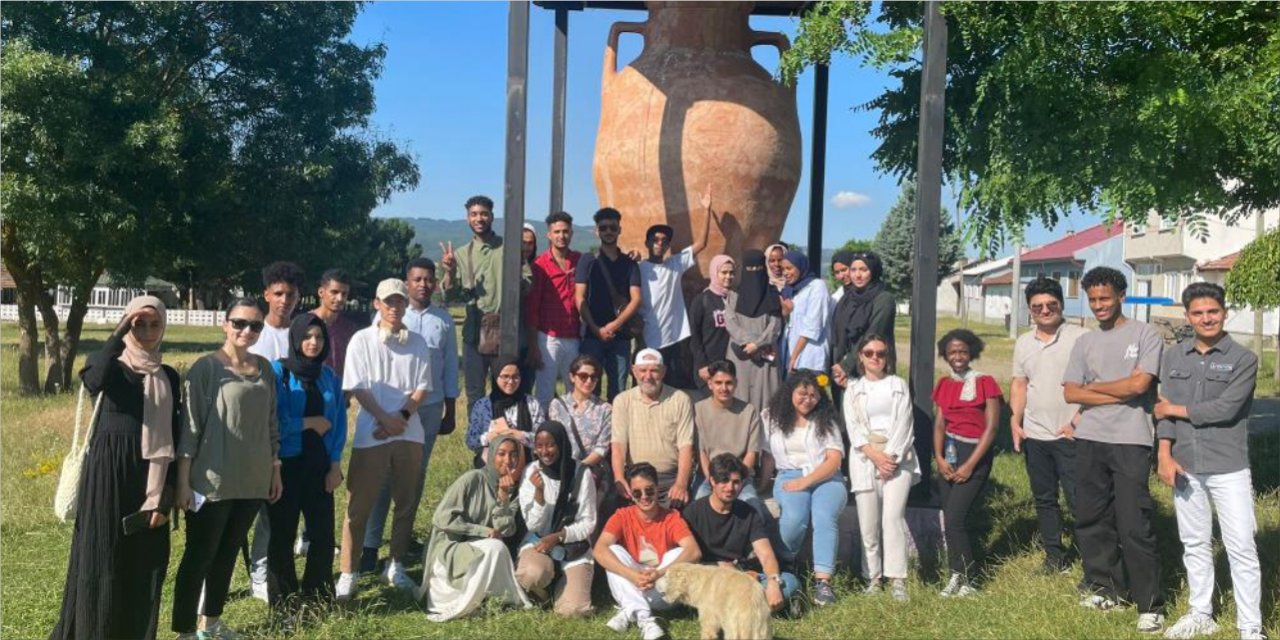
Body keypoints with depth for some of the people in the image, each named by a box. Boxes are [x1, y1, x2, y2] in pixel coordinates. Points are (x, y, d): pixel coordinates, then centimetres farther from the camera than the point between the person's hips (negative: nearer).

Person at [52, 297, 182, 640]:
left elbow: (174, 437, 6)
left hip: (149, 480, 3)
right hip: (107, 476, -3)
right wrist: (120, 331, -27)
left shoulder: (169, 377, 9)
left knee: (144, 568, 7)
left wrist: (166, 495, -1)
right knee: (101, 561, -1)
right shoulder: (109, 365, 0)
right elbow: (93, 382, -27)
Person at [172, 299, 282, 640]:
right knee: (199, 555, 1)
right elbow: (190, 425, -10)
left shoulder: (265, 369, 7)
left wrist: (275, 469, 14)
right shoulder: (206, 368, -9)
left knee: (228, 552, 16)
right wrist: (183, 479, -12)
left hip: (253, 479, 6)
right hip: (213, 480, -5)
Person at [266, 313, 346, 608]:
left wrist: (335, 464, 2)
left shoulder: (329, 376, 8)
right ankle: (283, 603, 18)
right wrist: (310, 423, -8)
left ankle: (320, 598, 21)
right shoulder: (278, 371, -7)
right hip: (286, 464, -4)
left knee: (323, 533, 6)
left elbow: (338, 422, 8)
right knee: (283, 534, 6)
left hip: (319, 464, 4)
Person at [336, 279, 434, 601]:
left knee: (406, 503, 9)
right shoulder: (362, 340, 1)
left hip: (409, 433, 3)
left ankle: (396, 567, 23)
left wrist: (402, 417, -10)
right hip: (371, 434, -3)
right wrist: (386, 419, -13)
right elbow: (358, 388, -5)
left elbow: (422, 387, 5)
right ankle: (347, 574, 4)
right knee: (359, 506, -1)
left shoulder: (417, 342, 9)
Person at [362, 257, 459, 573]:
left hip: (430, 407, 3)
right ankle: (370, 545, 0)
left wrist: (450, 411, 8)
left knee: (417, 473, 12)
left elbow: (450, 366, 8)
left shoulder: (444, 320, 4)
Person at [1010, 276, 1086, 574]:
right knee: (1044, 498, 13)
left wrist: (1080, 418, -17)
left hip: (1070, 435, -6)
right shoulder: (1023, 343, 11)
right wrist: (1015, 420, 4)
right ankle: (1055, 556, 25)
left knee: (1079, 499, -4)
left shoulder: (1080, 338, -7)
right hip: (1034, 435, 6)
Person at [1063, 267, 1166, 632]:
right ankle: (1103, 586, 24)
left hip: (1130, 442, -5)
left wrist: (1093, 386, 0)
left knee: (1134, 526, -7)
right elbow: (1070, 393, 4)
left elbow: (1139, 383, -12)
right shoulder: (1085, 343, 13)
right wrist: (1119, 396, -7)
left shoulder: (1145, 335, 0)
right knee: (1091, 520, 10)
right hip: (1089, 441, 5)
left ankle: (1150, 604, 1)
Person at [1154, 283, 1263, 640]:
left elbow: (1226, 409, -15)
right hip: (1185, 467, 4)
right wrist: (1165, 455, -8)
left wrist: (1178, 410, -5)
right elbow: (1165, 409, 3)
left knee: (1241, 547, -1)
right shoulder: (1173, 357, 8)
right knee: (1195, 544, 13)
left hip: (1229, 469, -4)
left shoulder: (1243, 359, -4)